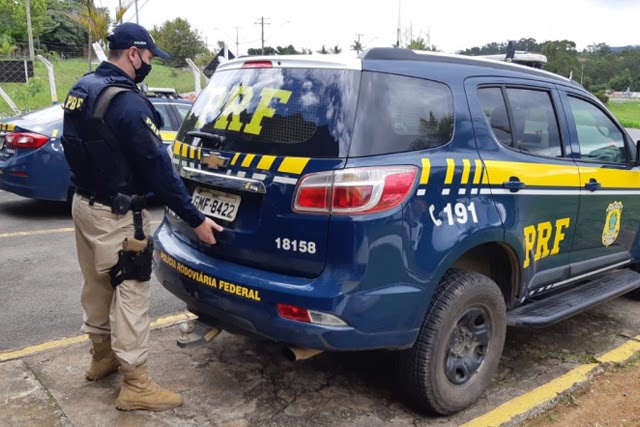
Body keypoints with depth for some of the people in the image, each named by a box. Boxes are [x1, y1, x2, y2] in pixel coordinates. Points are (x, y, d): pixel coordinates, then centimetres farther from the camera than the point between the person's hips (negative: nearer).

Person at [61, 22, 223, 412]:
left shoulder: (81, 89, 7)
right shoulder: (128, 102, -23)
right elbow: (158, 167, -24)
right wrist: (196, 219, -19)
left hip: (85, 202, 10)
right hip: (116, 215, -10)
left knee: (96, 285, 21)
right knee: (130, 295, -1)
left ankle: (102, 356, 39)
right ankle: (136, 386, 8)